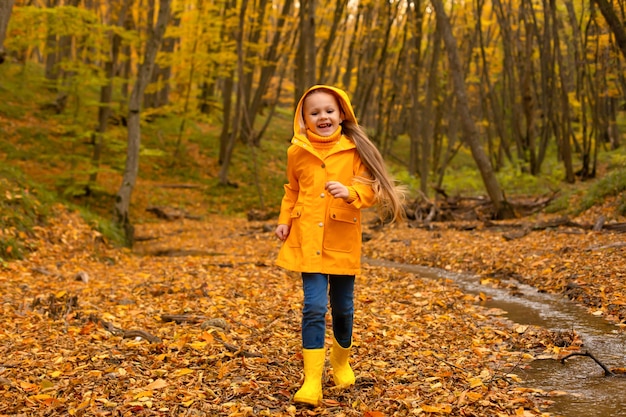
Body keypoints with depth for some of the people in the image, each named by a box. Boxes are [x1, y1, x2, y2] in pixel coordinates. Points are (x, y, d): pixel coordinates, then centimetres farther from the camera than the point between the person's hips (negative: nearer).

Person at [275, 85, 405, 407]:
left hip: (342, 243, 0)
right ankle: (312, 381, -4)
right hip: (308, 240, 0)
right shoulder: (297, 152, 4)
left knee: (342, 307, 12)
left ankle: (341, 361, 39)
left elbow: (369, 189, -5)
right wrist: (284, 220, 7)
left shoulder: (354, 150, -4)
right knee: (314, 307, -9)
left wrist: (350, 193, -25)